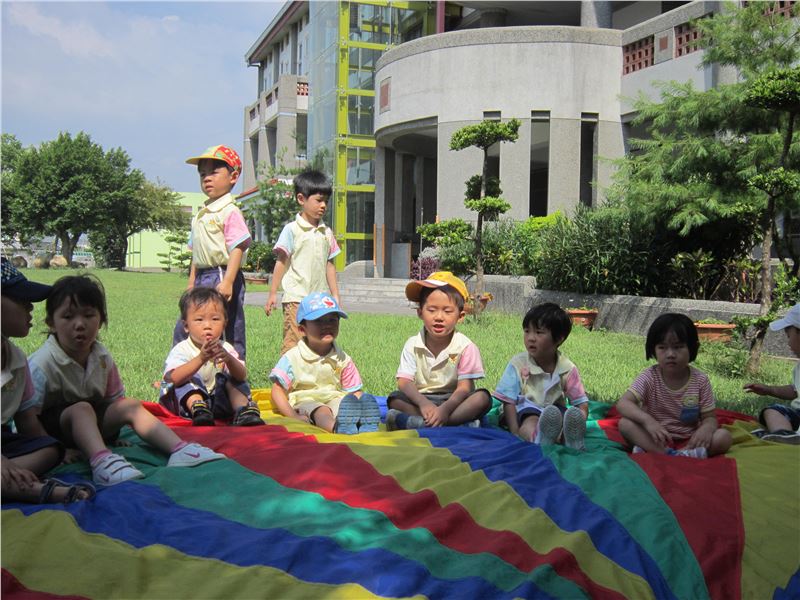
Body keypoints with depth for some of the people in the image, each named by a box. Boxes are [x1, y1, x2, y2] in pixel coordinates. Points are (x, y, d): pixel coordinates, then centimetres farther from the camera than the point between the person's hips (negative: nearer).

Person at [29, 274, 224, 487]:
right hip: (52, 425, -5)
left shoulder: (101, 357, -2)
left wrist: (114, 433, -6)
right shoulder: (42, 364, -20)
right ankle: (101, 462, -55)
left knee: (131, 406, -15)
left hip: (91, 423, 6)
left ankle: (180, 449, -28)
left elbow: (114, 400, 6)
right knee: (81, 408, -34)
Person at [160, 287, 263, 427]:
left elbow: (242, 376, -14)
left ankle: (243, 410, -27)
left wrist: (229, 359, -36)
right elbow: (175, 379, -31)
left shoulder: (226, 348, 1)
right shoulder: (181, 350, -11)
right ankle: (198, 410, -44)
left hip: (219, 399, 3)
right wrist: (201, 359, -44)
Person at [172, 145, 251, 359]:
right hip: (202, 277, 9)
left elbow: (237, 249, -18)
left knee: (231, 332, -2)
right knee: (183, 328, 10)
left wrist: (227, 282, -26)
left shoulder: (230, 212, -10)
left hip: (222, 276, -9)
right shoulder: (201, 214, 16)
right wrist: (191, 282, 19)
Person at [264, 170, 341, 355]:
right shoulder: (292, 229, -2)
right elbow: (281, 262, -2)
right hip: (296, 298, -5)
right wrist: (273, 293, -5)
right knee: (293, 342, -7)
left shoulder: (326, 232, 12)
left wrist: (335, 296, 15)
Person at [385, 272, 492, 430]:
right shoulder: (412, 345, -3)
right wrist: (423, 403, -33)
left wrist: (445, 408, -35)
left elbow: (464, 387, -16)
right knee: (394, 399, -24)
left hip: (453, 400, -1)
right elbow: (404, 381, -13)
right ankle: (458, 422, -34)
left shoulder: (466, 347, -8)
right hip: (421, 400, 1)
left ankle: (413, 422, -37)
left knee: (483, 398, -28)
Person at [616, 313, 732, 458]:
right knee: (625, 424, -25)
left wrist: (706, 428, -28)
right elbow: (623, 403, -22)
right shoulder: (650, 377, -10)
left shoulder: (700, 380, -5)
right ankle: (675, 455, -41)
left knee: (724, 437, -22)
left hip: (688, 440, 2)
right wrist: (647, 420, -40)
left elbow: (709, 417, -2)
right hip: (657, 439, -2)